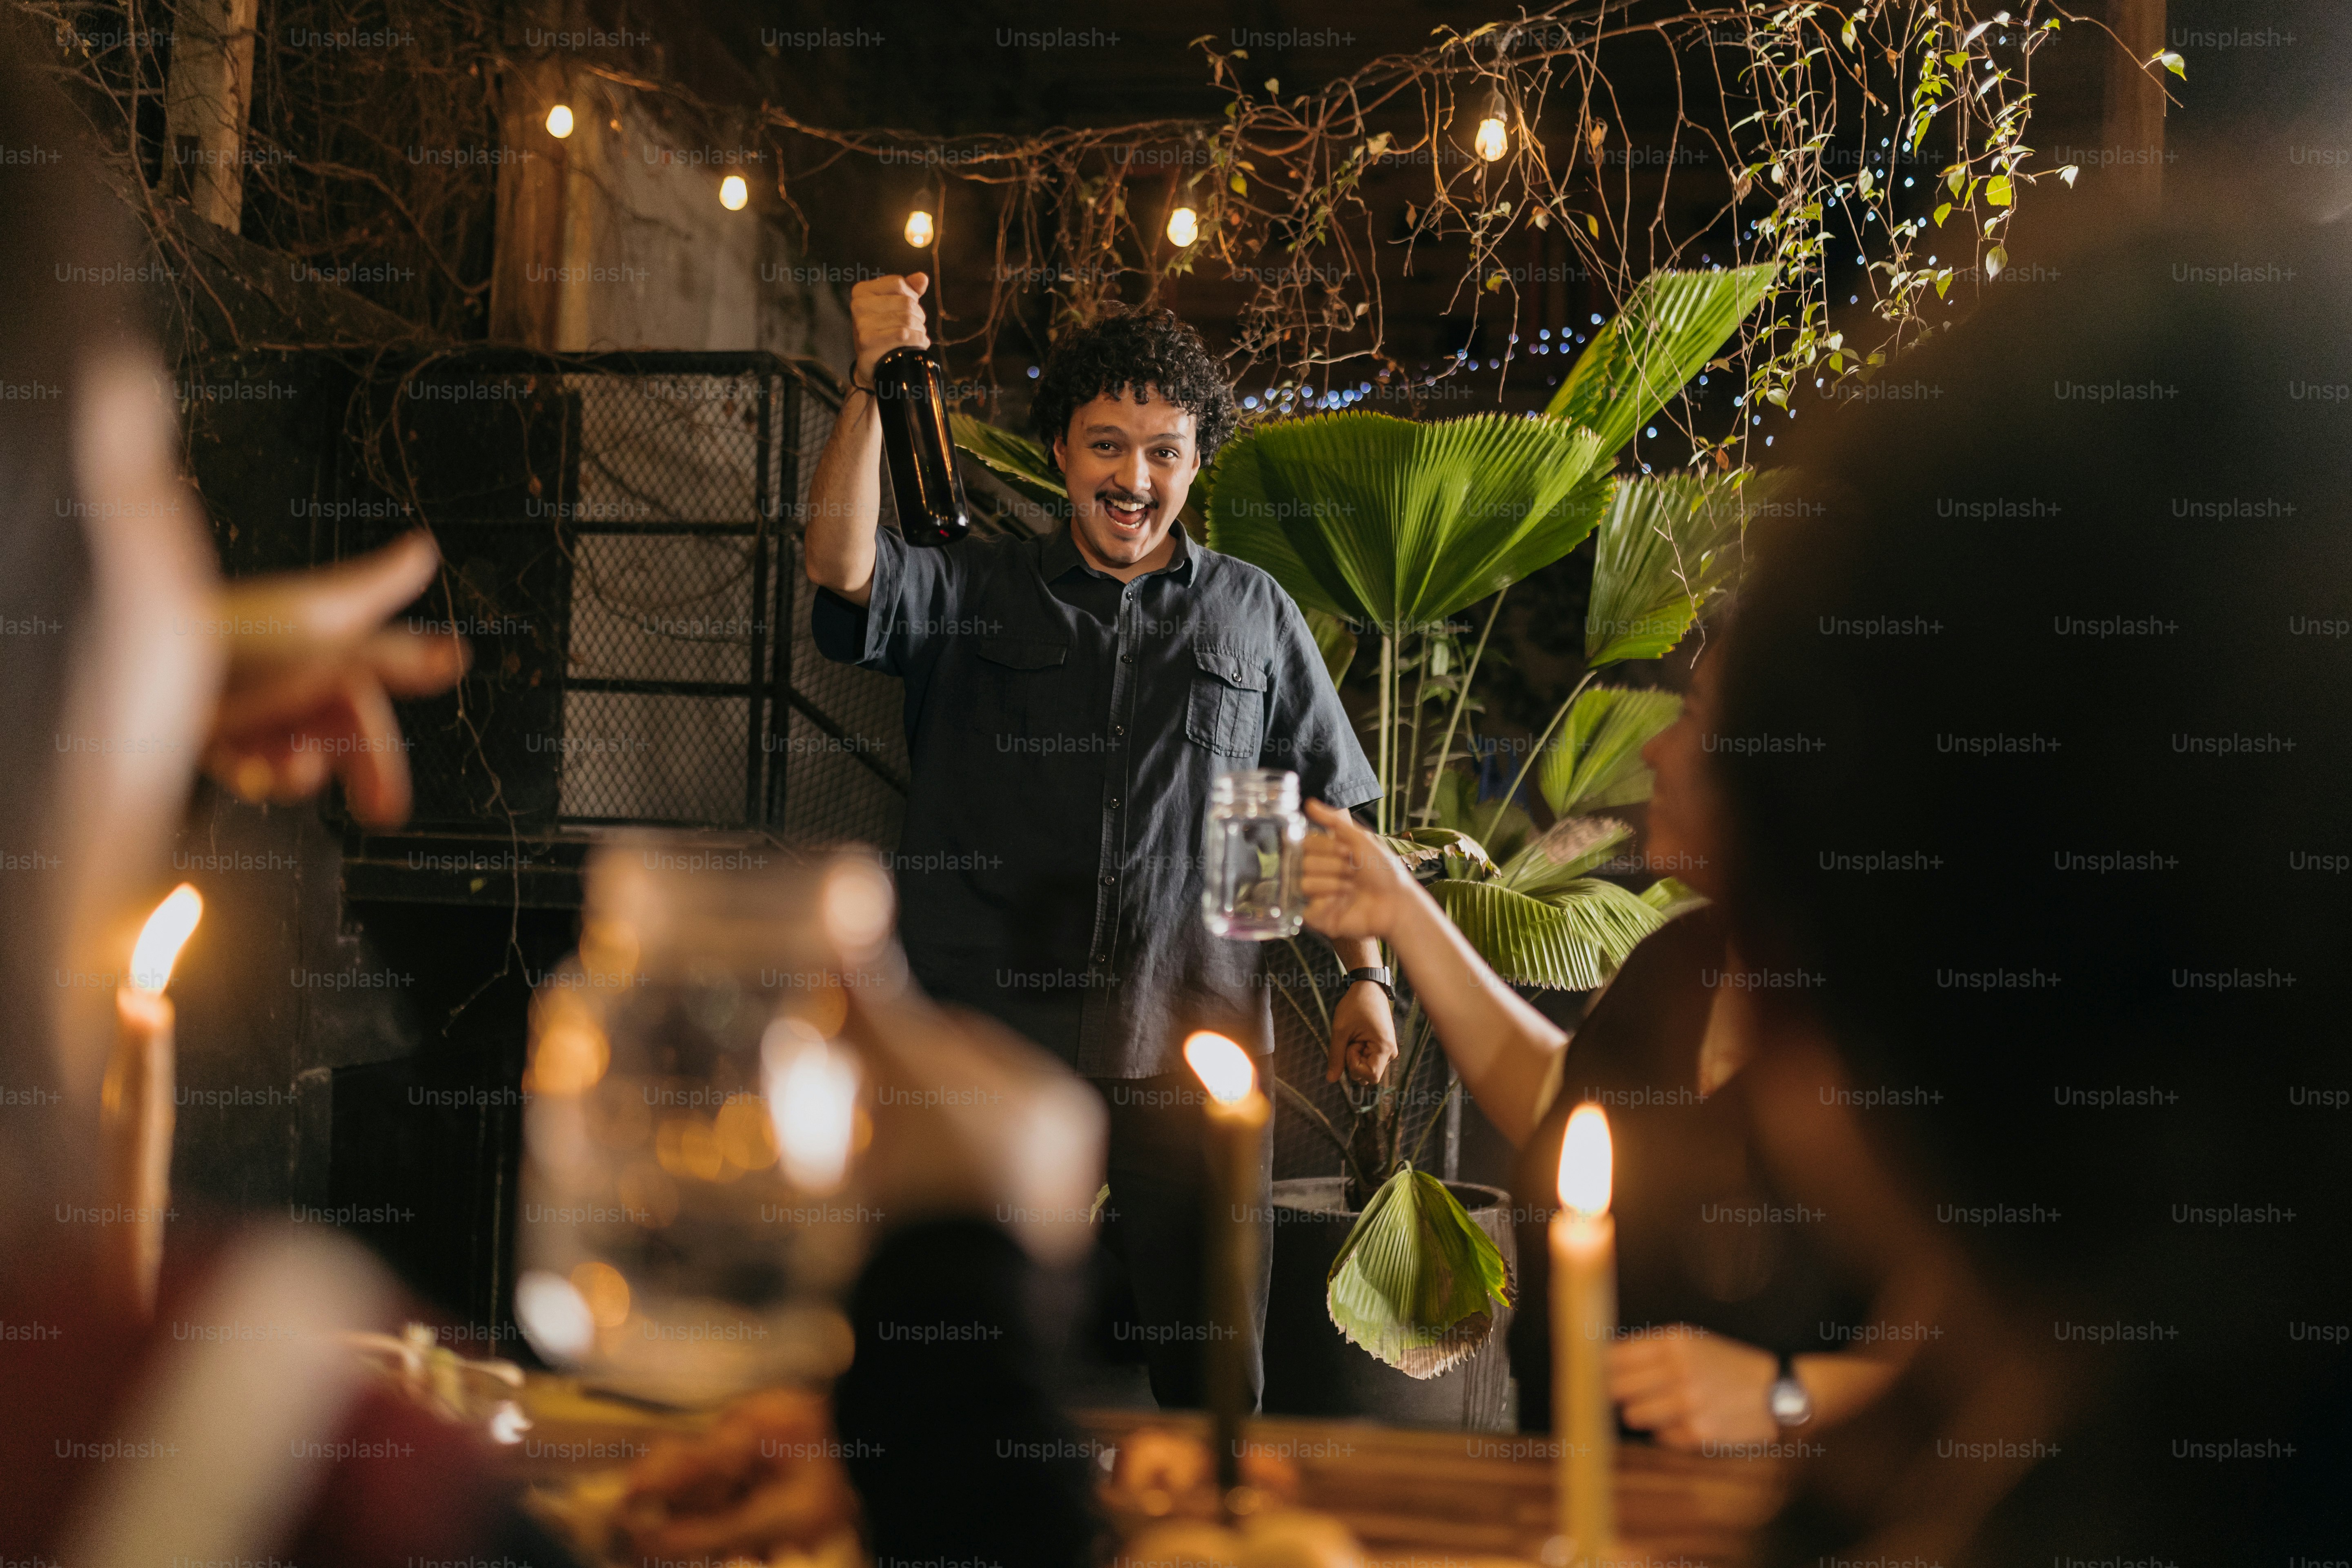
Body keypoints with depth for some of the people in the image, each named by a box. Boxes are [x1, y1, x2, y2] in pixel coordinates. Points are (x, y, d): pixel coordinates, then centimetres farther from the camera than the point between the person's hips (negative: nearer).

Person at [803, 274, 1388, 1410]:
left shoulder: (1253, 613, 14)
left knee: (1211, 1378, 3)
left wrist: (1366, 975, 5)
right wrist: (872, 383, -20)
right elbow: (842, 565, -10)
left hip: (1195, 1059, 1)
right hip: (997, 1051, -1)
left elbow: (1331, 814, 16)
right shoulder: (972, 596, 10)